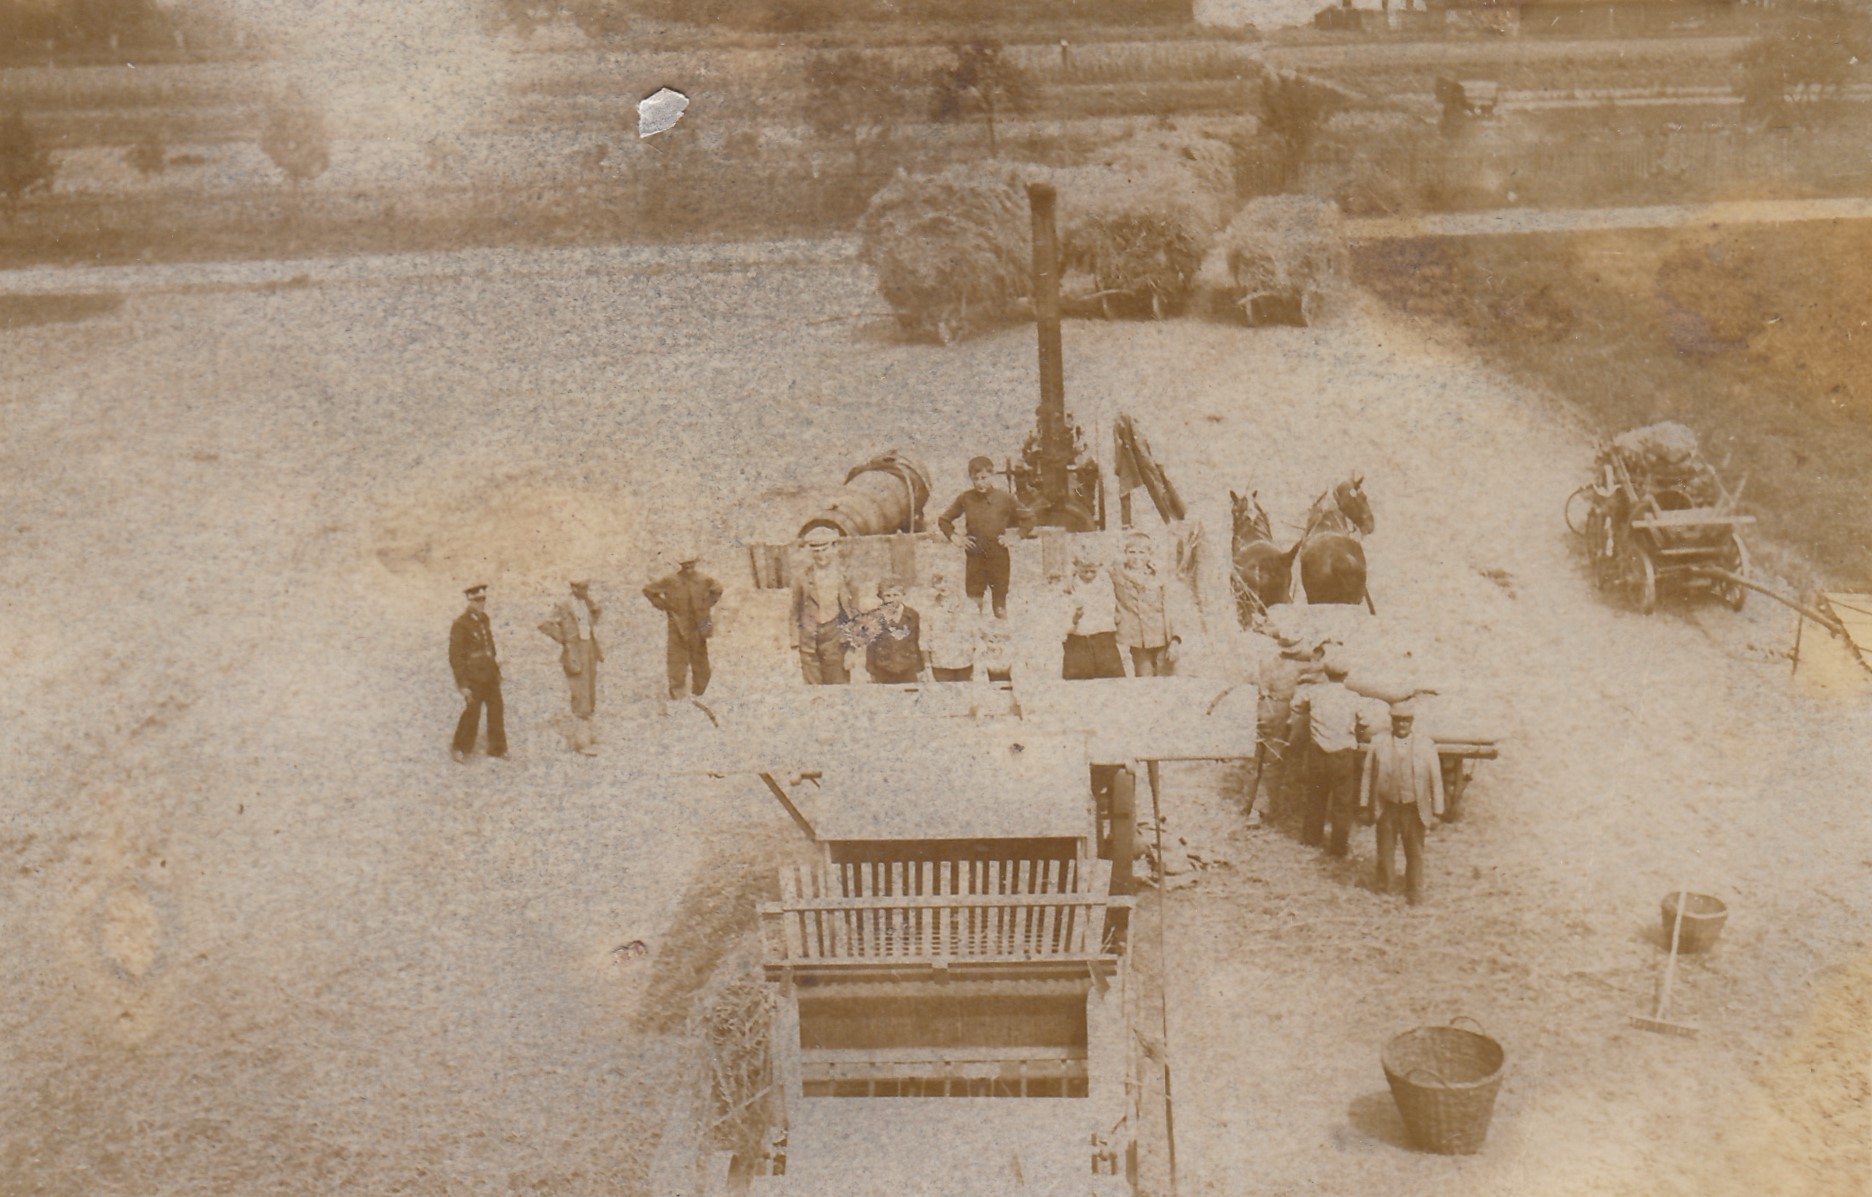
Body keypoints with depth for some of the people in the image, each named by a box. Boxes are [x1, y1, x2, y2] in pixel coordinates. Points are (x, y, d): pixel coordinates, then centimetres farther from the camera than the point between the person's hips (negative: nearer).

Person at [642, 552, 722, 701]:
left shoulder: (703, 580, 0)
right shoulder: (671, 581, -9)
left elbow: (717, 589, 20)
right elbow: (649, 590, -1)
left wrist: (709, 603, 8)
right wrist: (663, 605, -5)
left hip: (698, 626, 3)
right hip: (678, 627, -3)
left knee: (699, 659, 10)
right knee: (677, 659, -4)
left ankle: (699, 692, 23)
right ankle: (676, 691, 1)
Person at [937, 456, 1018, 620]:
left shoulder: (1005, 498, -4)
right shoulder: (965, 498, 1)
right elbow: (943, 520, 13)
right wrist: (955, 538, 2)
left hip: (999, 554, -1)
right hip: (975, 556, 1)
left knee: (1000, 604, 4)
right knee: (973, 603, 2)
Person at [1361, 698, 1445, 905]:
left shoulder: (1426, 745, 1)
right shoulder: (1379, 744, 1)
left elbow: (1436, 779, 2)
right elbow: (1368, 776, 5)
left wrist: (1437, 811, 0)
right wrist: (1365, 805, 3)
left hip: (1414, 809, 0)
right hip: (1387, 807, 0)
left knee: (1415, 855, 7)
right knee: (1385, 853, 9)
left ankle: (1414, 897, 21)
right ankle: (1384, 894, 24)